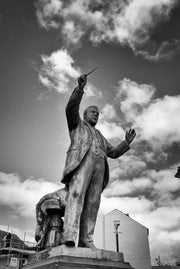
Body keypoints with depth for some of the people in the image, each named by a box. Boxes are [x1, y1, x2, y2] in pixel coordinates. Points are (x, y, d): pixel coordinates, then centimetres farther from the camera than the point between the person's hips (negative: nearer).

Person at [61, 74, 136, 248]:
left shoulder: (99, 136, 39)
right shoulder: (76, 124, 25)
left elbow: (114, 153, 31)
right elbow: (71, 109, 2)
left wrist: (127, 142, 16)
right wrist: (80, 88, -10)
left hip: (99, 166, 5)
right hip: (81, 161, -5)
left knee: (92, 204, -9)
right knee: (76, 194, -27)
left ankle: (85, 240, -14)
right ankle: (69, 234, -38)